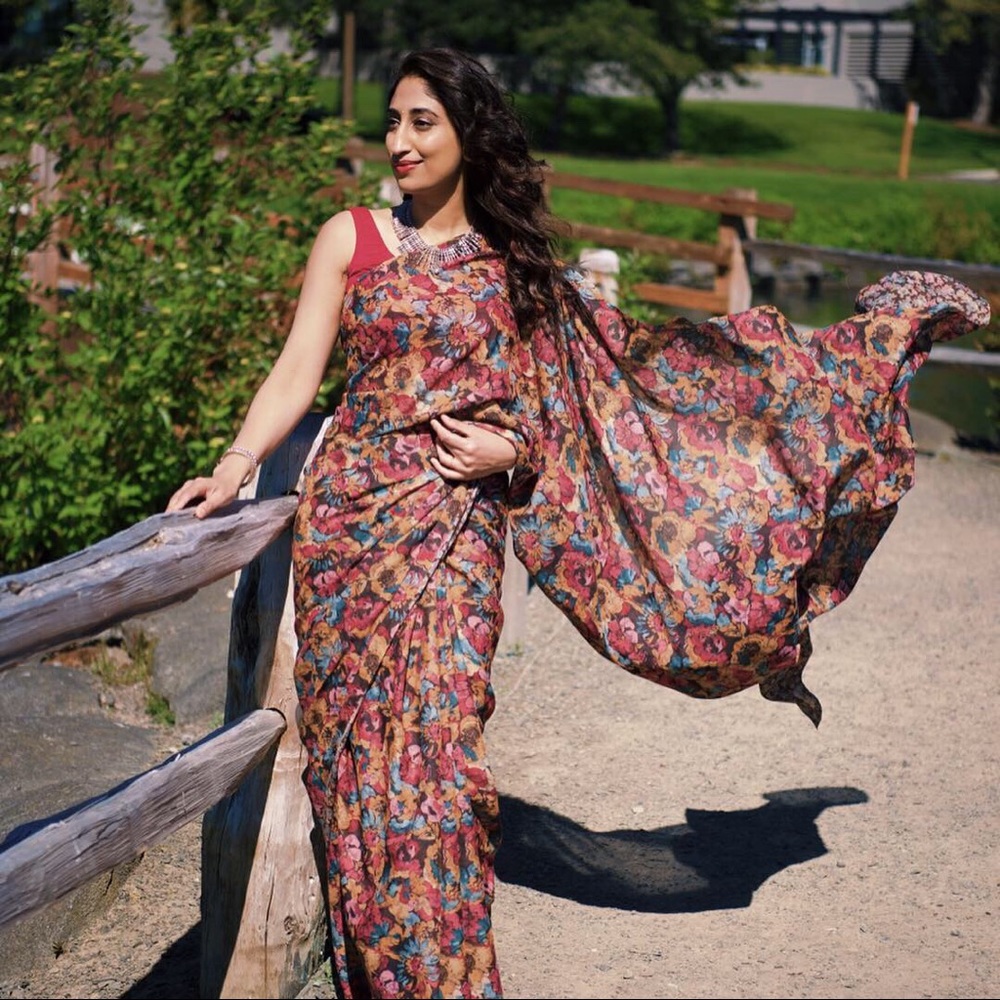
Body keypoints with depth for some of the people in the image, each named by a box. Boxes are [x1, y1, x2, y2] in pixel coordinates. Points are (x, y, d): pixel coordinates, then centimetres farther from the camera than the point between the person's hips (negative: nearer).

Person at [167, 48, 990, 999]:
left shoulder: (515, 268, 9)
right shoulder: (351, 238, 4)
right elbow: (296, 374, -1)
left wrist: (512, 449, -6)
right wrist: (233, 469, -13)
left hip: (457, 533, 0)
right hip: (353, 516, 0)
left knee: (430, 748, -4)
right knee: (361, 752, 2)